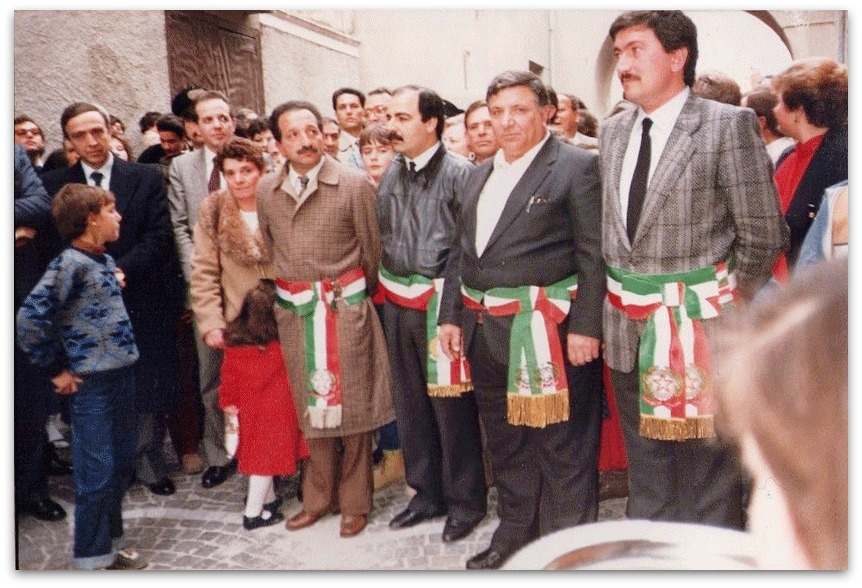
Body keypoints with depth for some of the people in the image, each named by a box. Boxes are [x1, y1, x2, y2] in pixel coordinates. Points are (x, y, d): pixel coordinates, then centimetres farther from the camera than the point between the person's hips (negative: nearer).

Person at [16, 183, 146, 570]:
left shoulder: (105, 261, 10)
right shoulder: (69, 264, -15)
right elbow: (29, 320, -19)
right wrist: (57, 370, -12)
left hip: (122, 375, 8)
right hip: (92, 383, -8)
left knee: (121, 466, 17)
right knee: (97, 473, 1)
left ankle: (110, 544, 33)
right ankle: (91, 559, 17)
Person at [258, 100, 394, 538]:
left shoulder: (354, 184, -9)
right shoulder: (266, 191, 3)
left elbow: (372, 251, -2)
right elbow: (271, 250, 13)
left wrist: (353, 295, 8)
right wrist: (295, 290, 15)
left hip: (346, 308, -3)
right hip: (294, 312, 4)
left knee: (352, 404, 5)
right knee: (311, 407, 14)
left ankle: (354, 502, 22)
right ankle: (318, 497, 30)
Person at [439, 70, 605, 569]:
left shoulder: (576, 166, -5)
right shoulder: (480, 174, 16)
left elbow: (593, 254, -11)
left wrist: (585, 326, -17)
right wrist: (452, 315, 14)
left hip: (550, 329, -7)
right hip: (487, 330, 7)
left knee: (562, 443, 3)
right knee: (505, 438, 18)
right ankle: (516, 532, 35)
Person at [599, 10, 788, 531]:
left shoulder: (729, 125, -9)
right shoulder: (613, 132, 9)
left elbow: (763, 235, -8)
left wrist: (728, 307, -4)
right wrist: (616, 303, 9)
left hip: (698, 330, -6)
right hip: (629, 331, 6)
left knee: (706, 466, 6)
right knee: (645, 464, 18)